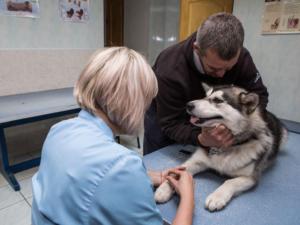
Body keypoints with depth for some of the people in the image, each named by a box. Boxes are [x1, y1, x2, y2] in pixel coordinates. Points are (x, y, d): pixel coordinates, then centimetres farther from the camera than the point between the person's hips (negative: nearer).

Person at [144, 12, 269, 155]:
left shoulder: (241, 57, -26)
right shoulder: (170, 69, -38)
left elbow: (259, 95, -15)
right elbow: (171, 124, -35)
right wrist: (201, 139, -55)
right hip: (164, 114, -2)